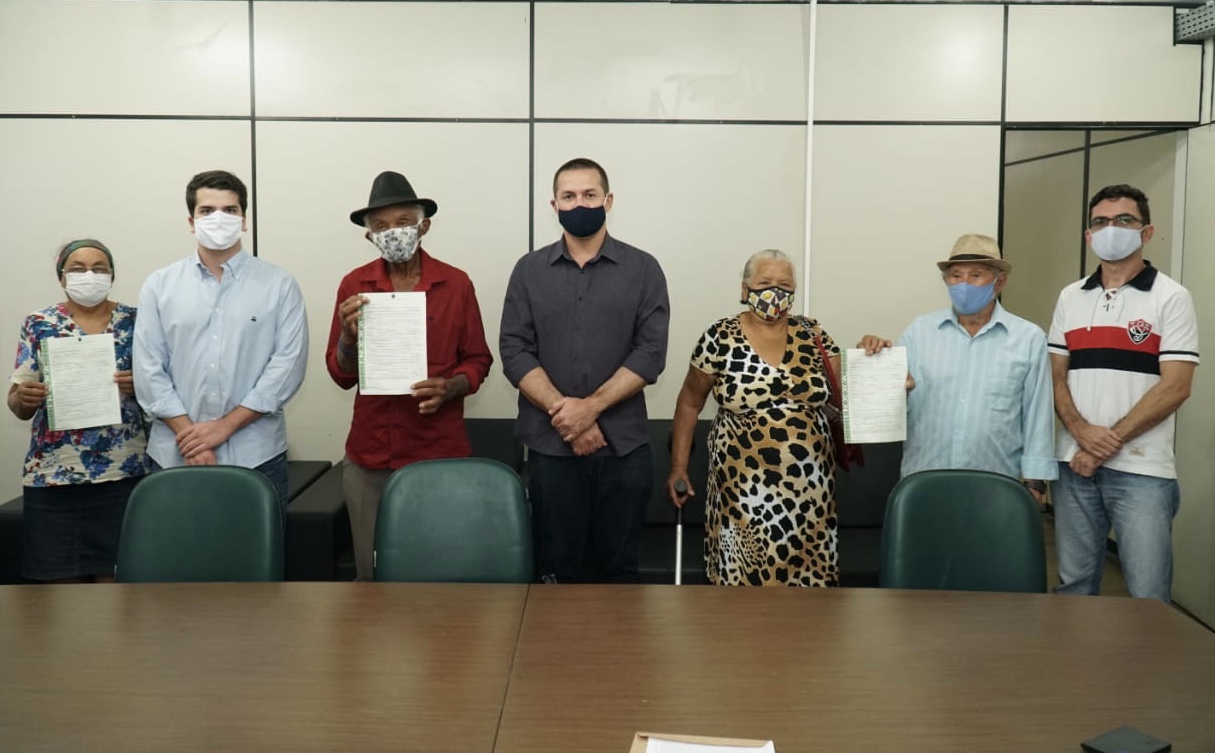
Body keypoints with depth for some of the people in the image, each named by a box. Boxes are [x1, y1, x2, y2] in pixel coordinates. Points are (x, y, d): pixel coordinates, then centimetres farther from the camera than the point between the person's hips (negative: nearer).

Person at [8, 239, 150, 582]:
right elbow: (19, 406, 5)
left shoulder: (136, 322, 5)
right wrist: (23, 398, -18)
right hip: (53, 474, 1)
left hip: (123, 472, -1)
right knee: (64, 578, 5)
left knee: (116, 576, -1)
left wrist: (139, 386, -15)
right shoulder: (38, 325, 6)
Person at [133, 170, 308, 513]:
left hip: (256, 456, -1)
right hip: (174, 455, 1)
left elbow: (287, 366, -6)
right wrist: (189, 436, -9)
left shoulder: (280, 285, 2)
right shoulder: (159, 285, 7)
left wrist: (225, 426, -11)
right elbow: (149, 370, 1)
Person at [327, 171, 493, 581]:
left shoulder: (456, 283, -1)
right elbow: (341, 375, 5)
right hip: (370, 454, 2)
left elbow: (477, 360, 6)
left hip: (440, 452, -1)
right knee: (372, 570, 8)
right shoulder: (354, 285, 3)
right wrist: (349, 335, -16)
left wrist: (449, 387, -14)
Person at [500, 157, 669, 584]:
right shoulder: (529, 270, 7)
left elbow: (650, 353, -5)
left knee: (618, 569, 8)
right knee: (557, 569, 9)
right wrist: (564, 414, -14)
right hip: (550, 444, 1)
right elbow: (514, 352, -2)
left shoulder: (642, 269, 3)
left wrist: (591, 407, -16)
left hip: (624, 445, -1)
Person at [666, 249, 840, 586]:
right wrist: (678, 467, 2)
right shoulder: (721, 337, -3)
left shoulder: (813, 335, 4)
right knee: (746, 572, 1)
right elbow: (689, 402, 4)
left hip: (807, 482, 3)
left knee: (807, 569, 6)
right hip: (745, 482, -2)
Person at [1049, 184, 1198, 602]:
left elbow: (1175, 386, -9)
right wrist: (1082, 432, -10)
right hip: (1075, 463, 4)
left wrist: (1110, 442, -13)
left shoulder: (1171, 297, -2)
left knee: (1147, 597, -2)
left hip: (1142, 469, -4)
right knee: (1074, 584, 12)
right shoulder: (1071, 297, 11)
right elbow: (1056, 377, 9)